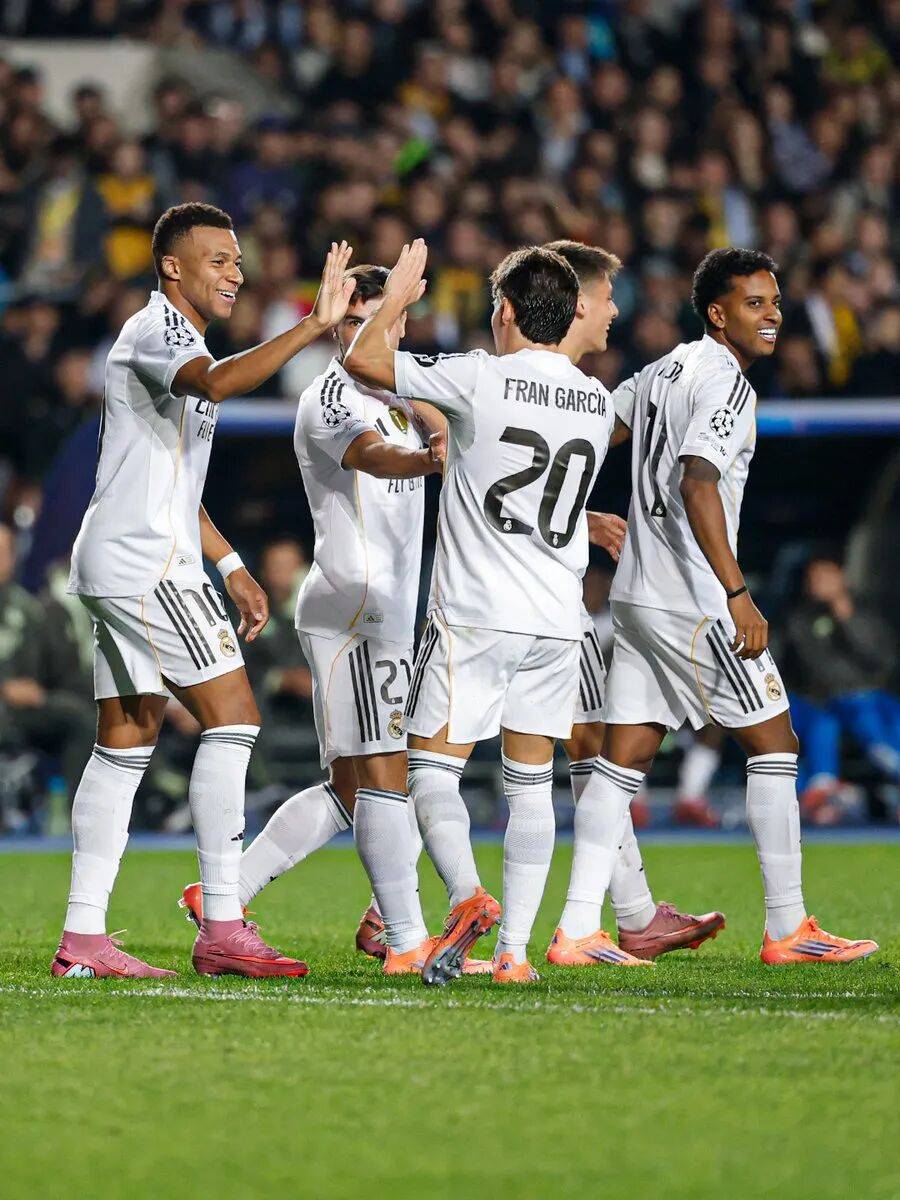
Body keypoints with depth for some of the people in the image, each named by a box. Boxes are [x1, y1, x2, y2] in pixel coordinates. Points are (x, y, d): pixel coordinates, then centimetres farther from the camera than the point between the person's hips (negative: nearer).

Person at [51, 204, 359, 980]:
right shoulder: (156, 328, -9)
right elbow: (216, 383, -33)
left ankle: (83, 937, 5)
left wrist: (231, 567, 26)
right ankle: (222, 927, -14)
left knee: (126, 740, 7)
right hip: (142, 561, -11)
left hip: (123, 566, 11)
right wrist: (313, 327, -38)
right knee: (231, 712, -12)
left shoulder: (175, 338, 23)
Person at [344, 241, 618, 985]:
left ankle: (469, 896, -24)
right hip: (558, 619, 5)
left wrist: (397, 298, 13)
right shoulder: (598, 402, 9)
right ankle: (515, 948, 3)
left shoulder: (481, 380, -9)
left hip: (476, 616, -5)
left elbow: (363, 359, -5)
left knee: (434, 768, 0)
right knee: (531, 784, 9)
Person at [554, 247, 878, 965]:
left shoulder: (666, 369, 14)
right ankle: (787, 930, 2)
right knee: (774, 744, 1)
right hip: (693, 602, -9)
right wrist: (739, 596, -25)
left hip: (638, 595, 9)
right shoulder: (726, 380, -13)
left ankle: (577, 928, 1)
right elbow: (697, 484, -23)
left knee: (624, 758, 6)